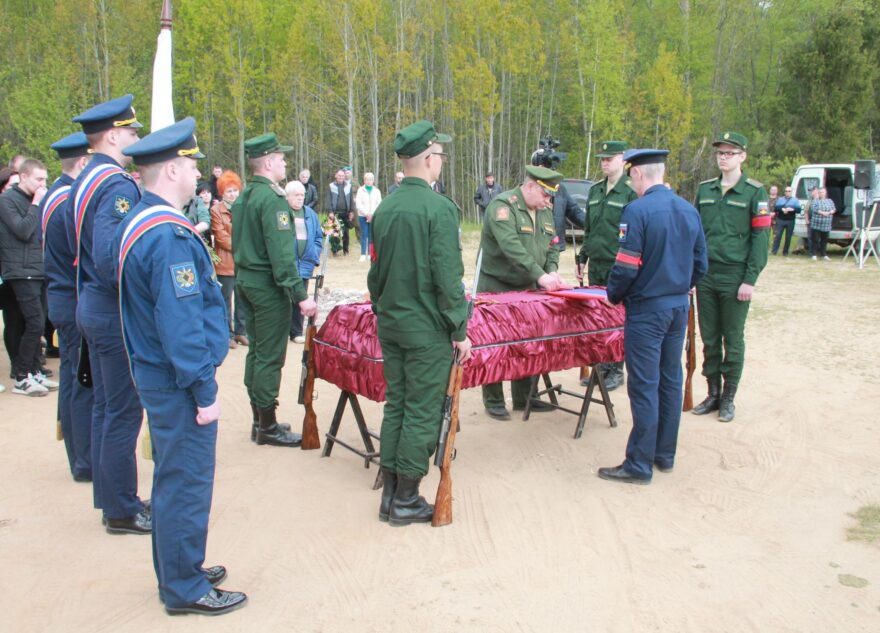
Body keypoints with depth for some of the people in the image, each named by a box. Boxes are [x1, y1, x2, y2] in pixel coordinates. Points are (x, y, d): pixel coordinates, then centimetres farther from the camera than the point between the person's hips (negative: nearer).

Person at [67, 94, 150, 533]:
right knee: (123, 413, 0)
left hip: (91, 306, 10)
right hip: (116, 313, -10)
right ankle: (123, 512, 12)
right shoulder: (117, 185, -19)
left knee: (105, 407, 17)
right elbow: (110, 258, -29)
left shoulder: (83, 181, 12)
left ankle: (110, 499, 29)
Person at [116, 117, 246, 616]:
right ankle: (186, 590, 17)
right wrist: (204, 391, -19)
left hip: (156, 372, 10)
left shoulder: (138, 221, 9)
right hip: (179, 383, -10)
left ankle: (179, 570, 36)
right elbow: (181, 323, -25)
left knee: (175, 475, 20)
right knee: (187, 482, 2)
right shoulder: (169, 236, -22)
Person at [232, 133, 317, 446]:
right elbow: (281, 254, -23)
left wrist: (244, 276, 21)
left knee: (256, 350, 15)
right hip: (267, 285, -9)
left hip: (245, 279, 10)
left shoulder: (243, 197, 11)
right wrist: (300, 295, -22)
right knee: (270, 356, -1)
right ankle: (268, 426, 7)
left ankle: (259, 420, 25)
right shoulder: (272, 198, -17)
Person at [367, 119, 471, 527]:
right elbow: (447, 277, -18)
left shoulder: (385, 208, 7)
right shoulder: (439, 208, -15)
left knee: (395, 406, 15)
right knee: (422, 413, 3)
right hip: (427, 328, -7)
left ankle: (389, 494, 23)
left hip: (390, 324, 7)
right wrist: (460, 329, -10)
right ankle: (406, 501, 13)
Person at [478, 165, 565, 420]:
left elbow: (552, 246, 12)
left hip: (528, 289, 7)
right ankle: (493, 401, 12)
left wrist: (552, 271, -10)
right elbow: (511, 246, -30)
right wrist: (540, 275, -35)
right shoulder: (503, 205, -17)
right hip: (497, 288, -7)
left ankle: (523, 397, 26)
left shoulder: (545, 211, 9)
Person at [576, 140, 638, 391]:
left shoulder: (632, 193, -9)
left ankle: (616, 370, 12)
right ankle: (602, 365, 22)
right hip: (596, 265, 6)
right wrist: (582, 259, 16)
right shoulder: (595, 191, 12)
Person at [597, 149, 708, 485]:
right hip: (679, 306, 8)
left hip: (647, 309, -7)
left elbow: (626, 266, -18)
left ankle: (639, 465, 7)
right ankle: (665, 455, 26)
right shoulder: (689, 210, 7)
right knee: (670, 381, 15)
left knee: (644, 387, -1)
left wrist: (614, 295, -1)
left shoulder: (637, 210, -16)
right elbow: (701, 265, 11)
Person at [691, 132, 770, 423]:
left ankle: (728, 398, 16)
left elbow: (760, 237, -6)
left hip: (735, 277, -4)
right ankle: (713, 394, 22)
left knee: (733, 340, 5)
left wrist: (750, 279, -12)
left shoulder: (755, 192, -3)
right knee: (709, 339, 10)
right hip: (705, 276, 4)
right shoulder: (704, 189, 10)